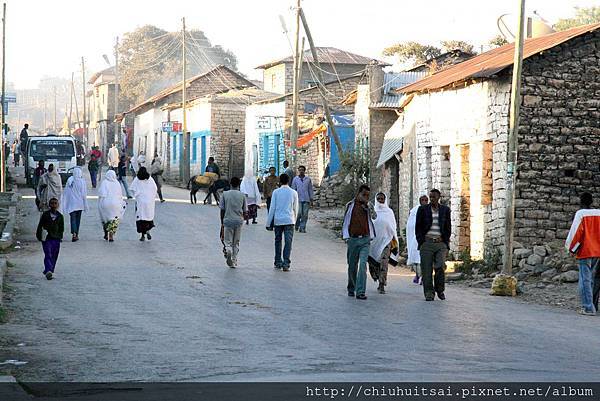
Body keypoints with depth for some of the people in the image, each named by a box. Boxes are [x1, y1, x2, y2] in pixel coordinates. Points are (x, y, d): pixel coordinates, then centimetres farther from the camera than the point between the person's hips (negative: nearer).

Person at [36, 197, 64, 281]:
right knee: (48, 255, -14)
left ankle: (48, 271, 18)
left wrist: (59, 237, 3)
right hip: (46, 239, -3)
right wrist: (39, 236, -4)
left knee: (54, 256, 6)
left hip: (56, 239, 3)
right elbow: (40, 226, 4)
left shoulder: (60, 216, 8)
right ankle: (48, 271, -24)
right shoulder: (45, 215, 1)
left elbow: (61, 228, 13)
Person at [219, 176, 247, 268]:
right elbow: (245, 211, 3)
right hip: (238, 221, 1)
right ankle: (234, 261, 13)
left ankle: (228, 250, -25)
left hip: (227, 220, -1)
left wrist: (222, 223, 8)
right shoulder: (242, 195, -1)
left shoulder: (225, 194, -2)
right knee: (236, 243, 12)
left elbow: (222, 210, -1)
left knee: (228, 241, 6)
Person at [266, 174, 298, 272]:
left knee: (278, 241, 13)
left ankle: (278, 262, 18)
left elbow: (272, 208, -1)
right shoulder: (293, 193, 3)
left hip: (277, 220, 1)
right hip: (289, 220, 0)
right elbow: (295, 209, 9)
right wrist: (294, 220, 25)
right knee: (288, 242, -3)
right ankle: (286, 264, -12)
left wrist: (269, 223, 3)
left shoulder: (276, 192, 0)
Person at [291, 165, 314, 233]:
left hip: (306, 199, 1)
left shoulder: (308, 179, 8)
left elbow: (310, 189, 12)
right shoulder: (295, 179, 7)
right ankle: (296, 225, 15)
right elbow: (293, 189, 10)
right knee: (299, 213, -10)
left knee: (305, 214, -3)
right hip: (298, 199, -1)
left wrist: (311, 198, 8)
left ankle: (302, 227, 3)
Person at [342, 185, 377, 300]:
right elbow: (346, 221, 12)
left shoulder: (369, 206, 9)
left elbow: (374, 216, -6)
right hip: (353, 239, 1)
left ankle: (360, 292, -16)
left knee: (363, 265, -13)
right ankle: (351, 289, 27)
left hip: (365, 239, -1)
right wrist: (346, 236, 8)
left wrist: (368, 206, -15)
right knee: (352, 266, 9)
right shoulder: (350, 205, 7)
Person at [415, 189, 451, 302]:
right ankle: (429, 293, 2)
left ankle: (440, 290, 6)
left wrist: (446, 244, 6)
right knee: (427, 270, -5)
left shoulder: (445, 210, 11)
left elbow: (448, 228, 14)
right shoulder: (422, 209, 7)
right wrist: (421, 243, -3)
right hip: (426, 242, 0)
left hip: (440, 243, 0)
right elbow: (418, 228, 7)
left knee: (440, 267, -14)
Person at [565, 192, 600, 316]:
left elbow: (576, 232, -10)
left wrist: (571, 248, 2)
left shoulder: (580, 214, -8)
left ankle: (588, 308, -7)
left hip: (585, 252, -5)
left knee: (585, 280, -2)